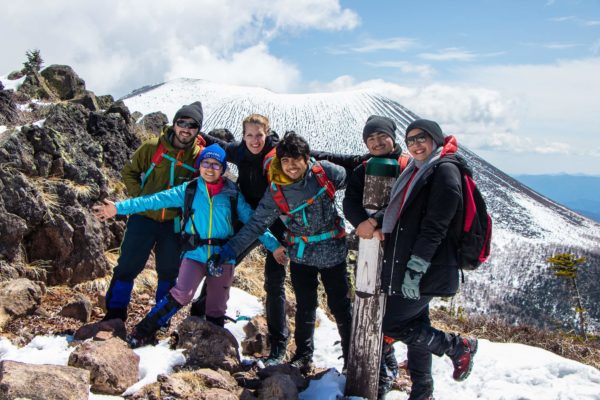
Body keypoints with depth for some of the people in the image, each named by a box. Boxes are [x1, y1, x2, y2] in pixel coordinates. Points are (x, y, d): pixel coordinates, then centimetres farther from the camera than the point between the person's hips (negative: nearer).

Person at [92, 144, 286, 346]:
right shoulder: (189, 190, 2)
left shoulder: (233, 195, 3)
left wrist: (274, 245, -2)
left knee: (216, 310, 9)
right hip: (195, 254, -1)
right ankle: (143, 332, -5)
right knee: (181, 295, -18)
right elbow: (156, 200, -3)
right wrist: (119, 207, -7)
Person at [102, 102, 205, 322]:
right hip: (144, 217, -1)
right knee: (128, 266, 4)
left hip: (174, 224, 1)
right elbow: (129, 171, 6)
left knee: (169, 271, 12)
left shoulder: (201, 156, -4)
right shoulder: (152, 147, -6)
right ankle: (115, 312, 21)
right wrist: (138, 196, -5)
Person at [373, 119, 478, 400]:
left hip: (426, 272, -9)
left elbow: (435, 227, -20)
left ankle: (458, 346, 11)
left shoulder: (445, 171, -12)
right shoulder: (417, 171, 16)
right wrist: (377, 222, 6)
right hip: (408, 269, 9)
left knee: (391, 325, -5)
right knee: (415, 327, 14)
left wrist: (415, 269, -23)